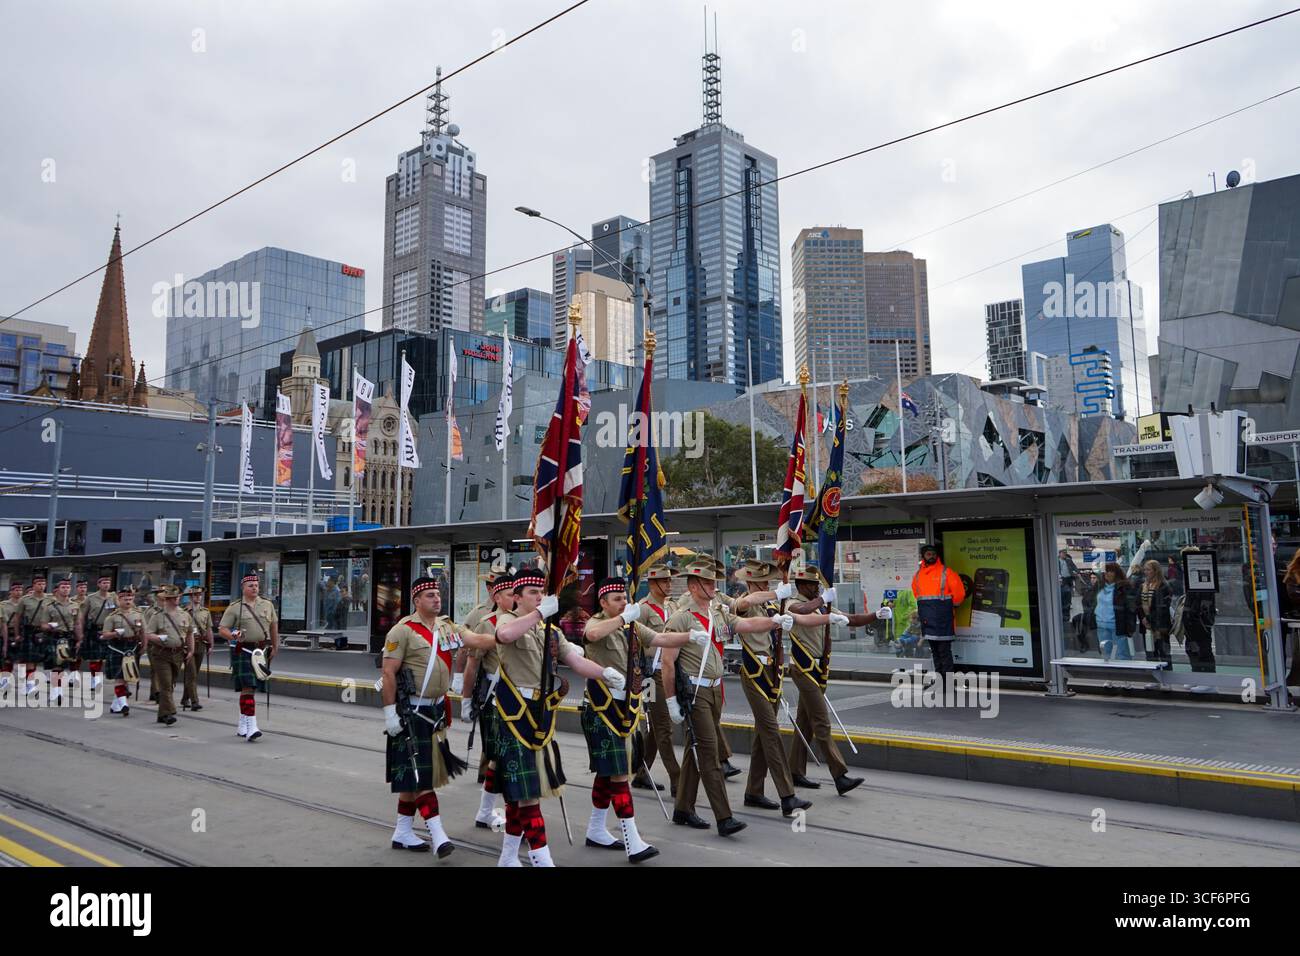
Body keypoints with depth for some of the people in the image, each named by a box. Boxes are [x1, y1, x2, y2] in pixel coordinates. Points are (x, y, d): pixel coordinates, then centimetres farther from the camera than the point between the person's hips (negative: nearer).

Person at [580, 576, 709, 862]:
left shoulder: (633, 626, 12)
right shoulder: (596, 622, -10)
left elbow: (660, 638, 1)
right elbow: (592, 634, -35)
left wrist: (690, 635, -14)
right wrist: (624, 617, -31)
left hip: (626, 706, 8)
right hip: (603, 707, -8)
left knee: (608, 771, 17)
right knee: (618, 772, -9)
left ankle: (596, 830, 31)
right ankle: (632, 842, -7)